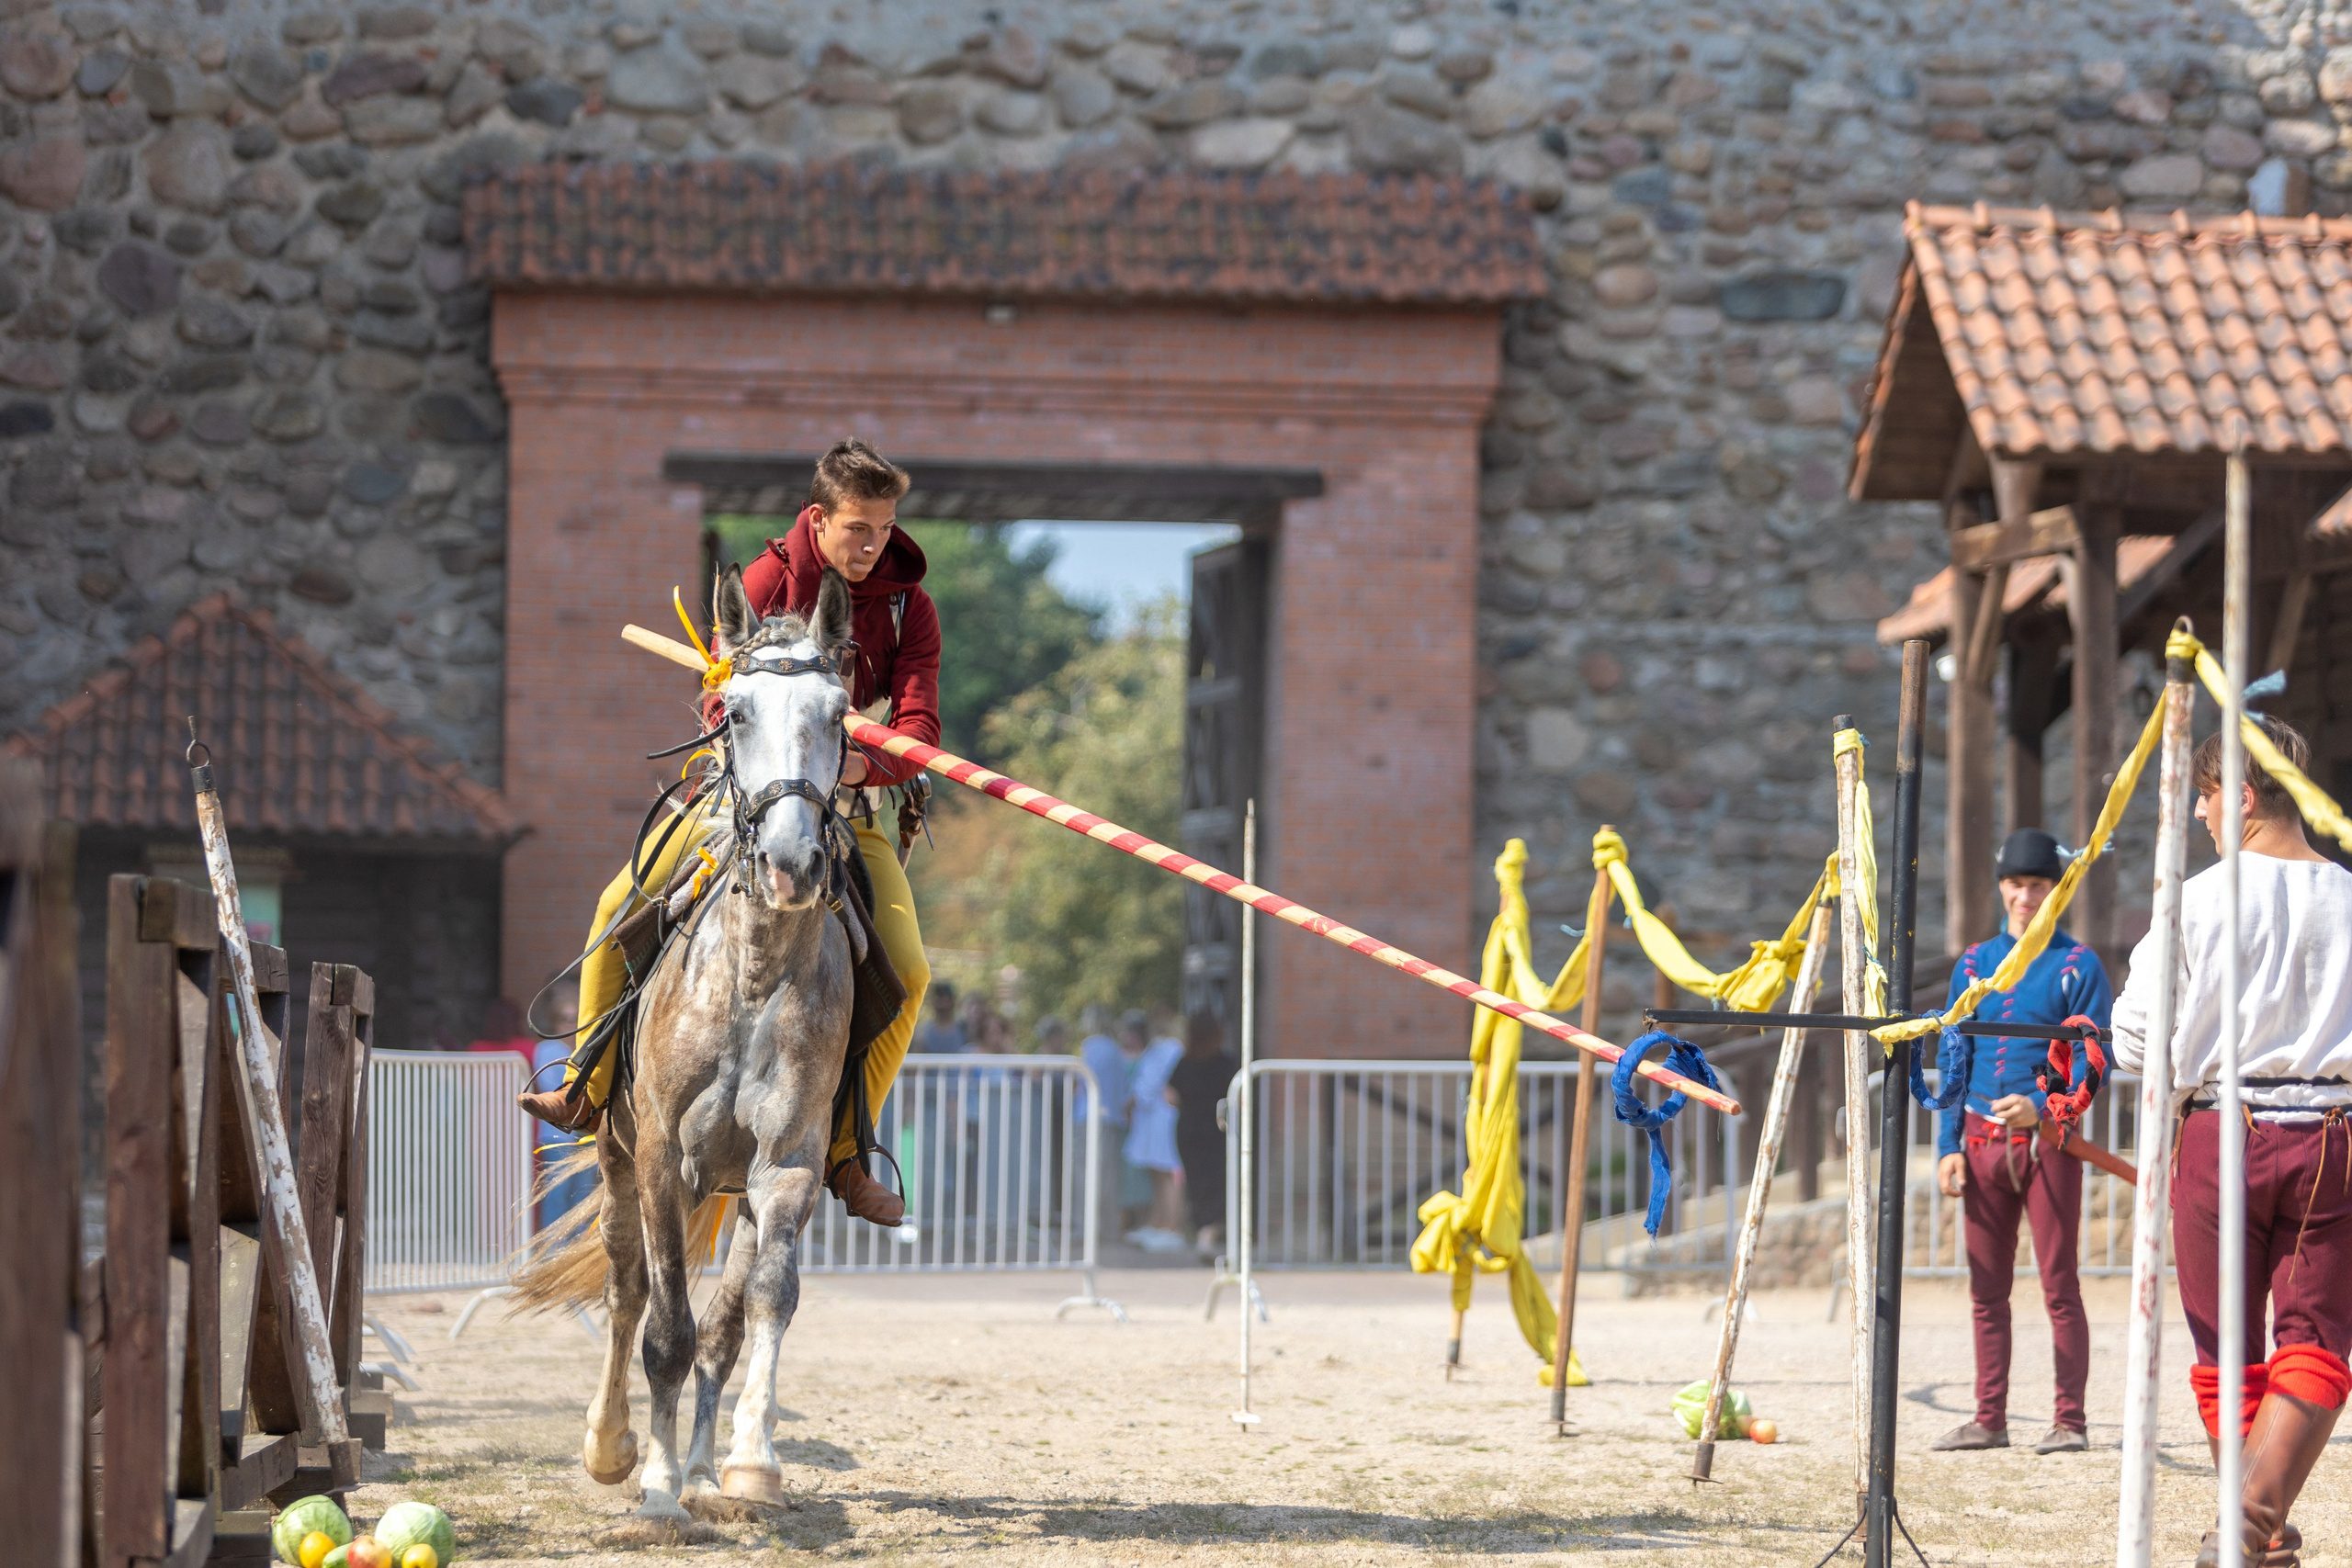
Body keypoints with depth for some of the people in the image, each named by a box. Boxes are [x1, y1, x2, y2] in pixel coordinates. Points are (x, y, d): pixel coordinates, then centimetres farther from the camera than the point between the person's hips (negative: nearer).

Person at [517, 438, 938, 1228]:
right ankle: (589, 1088, -1)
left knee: (907, 970, -17)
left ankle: (845, 1152, -4)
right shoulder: (767, 582, -7)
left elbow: (919, 731, -12)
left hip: (849, 806, 1)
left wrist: (865, 765, -35)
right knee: (623, 906, -18)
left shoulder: (909, 609, -4)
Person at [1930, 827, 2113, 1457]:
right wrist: (1948, 1146, 6)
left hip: (2048, 1140, -5)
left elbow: (2096, 1057, -7)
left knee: (2059, 1285, -4)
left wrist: (2042, 1106, -23)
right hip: (1982, 1140, 5)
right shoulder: (1973, 964, 13)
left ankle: (2070, 1421, -1)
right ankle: (1989, 1419, 13)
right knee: (1987, 1289, 8)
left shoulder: (2077, 966, -1)